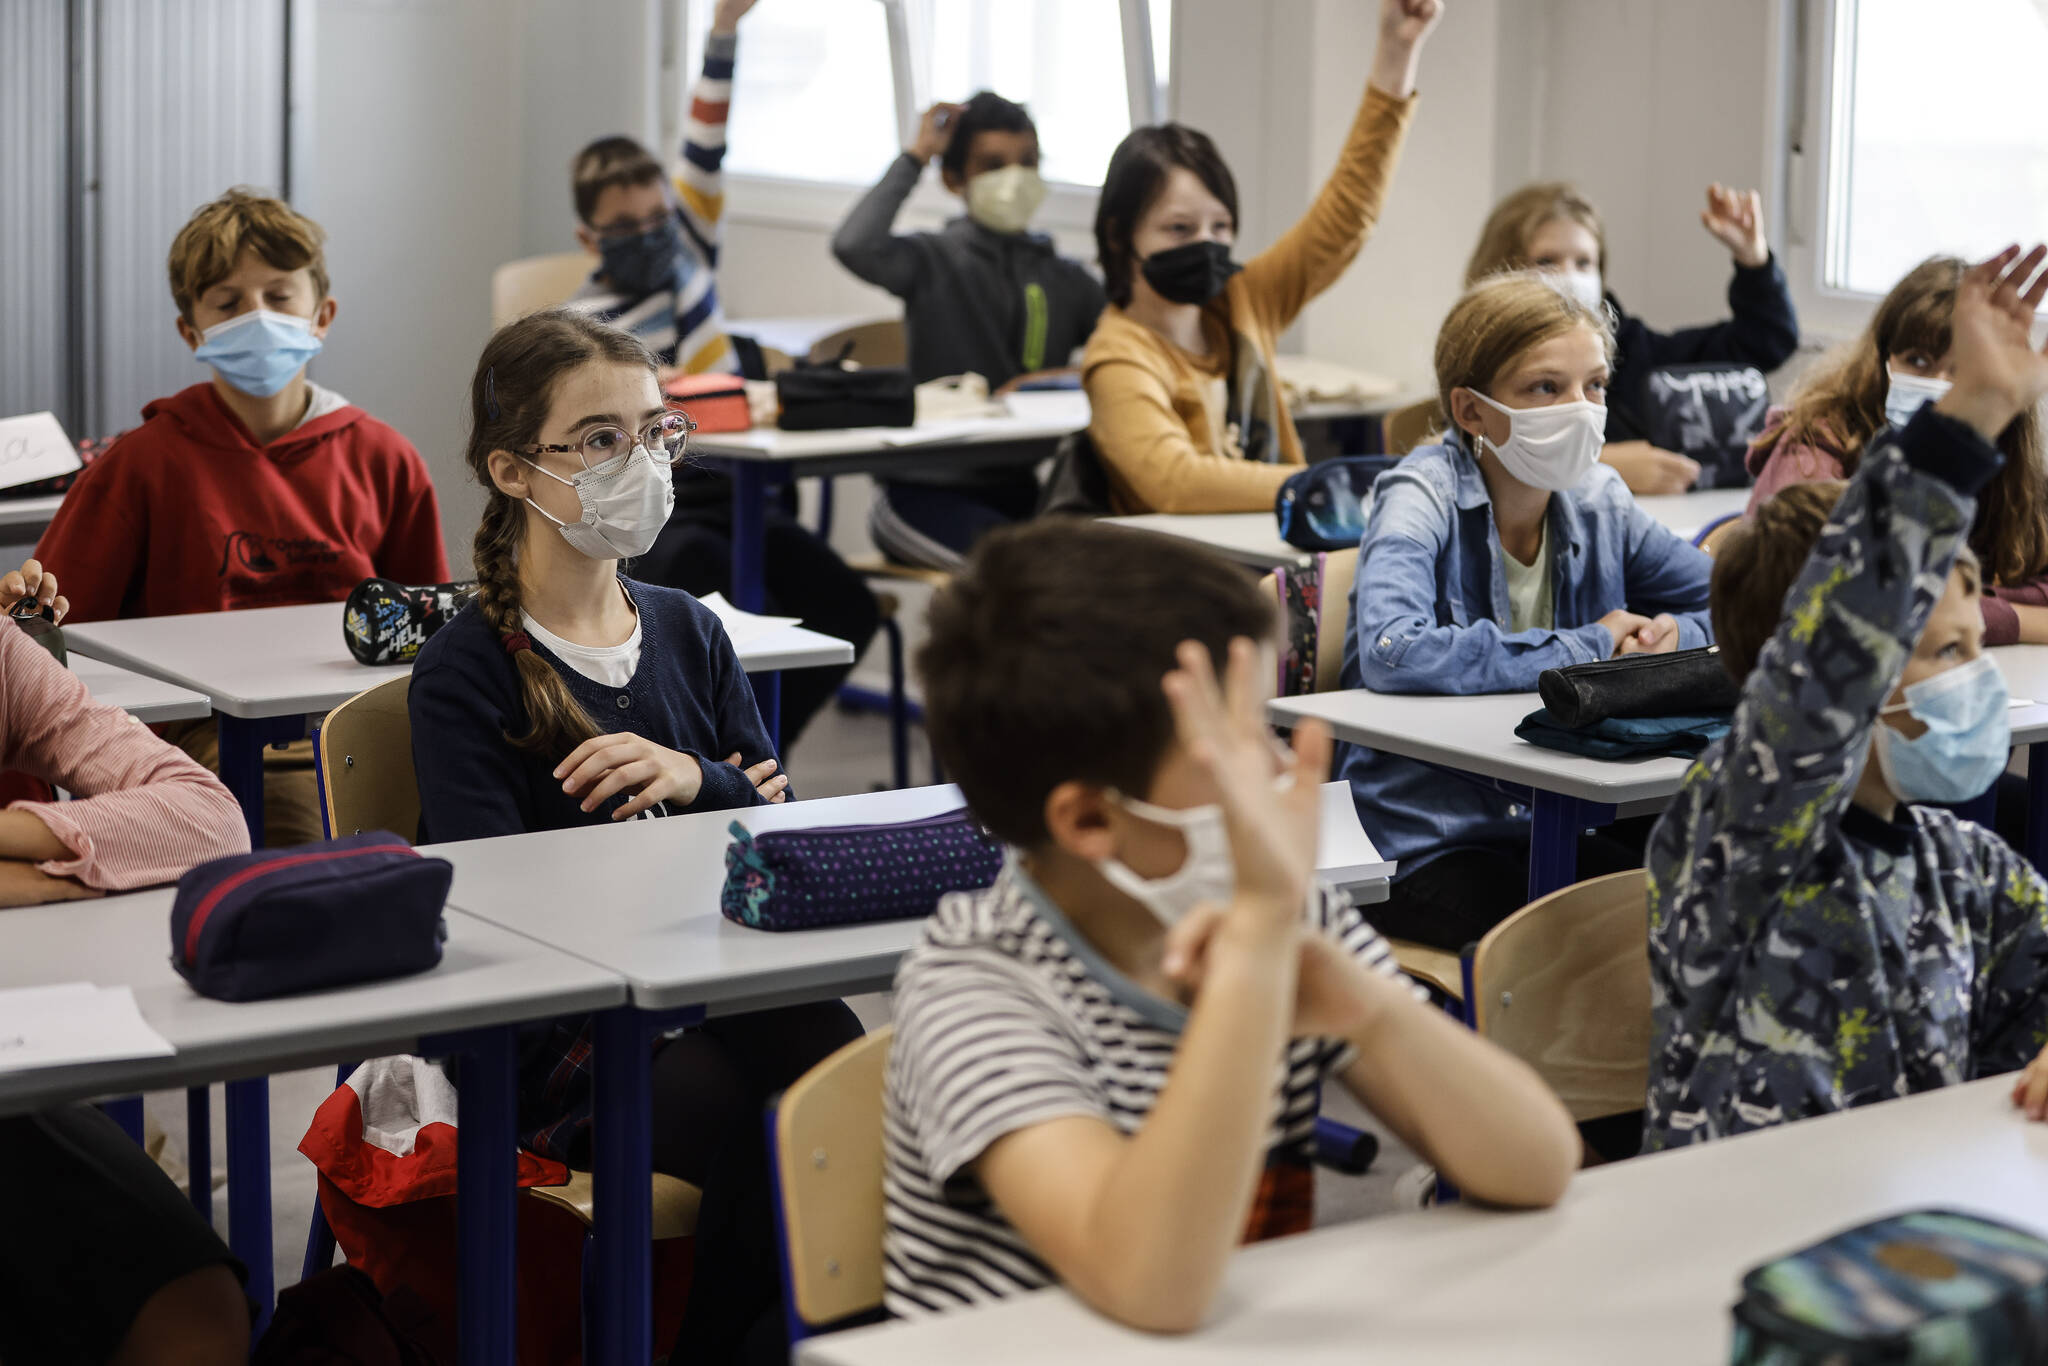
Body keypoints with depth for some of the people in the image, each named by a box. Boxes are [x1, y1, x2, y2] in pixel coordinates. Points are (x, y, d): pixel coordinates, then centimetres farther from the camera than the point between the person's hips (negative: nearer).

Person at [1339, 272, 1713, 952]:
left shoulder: (1595, 500, 6)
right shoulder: (1423, 498, -11)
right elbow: (1392, 653, -30)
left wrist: (1671, 640, -9)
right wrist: (1583, 651, -20)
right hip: (1423, 844, -6)